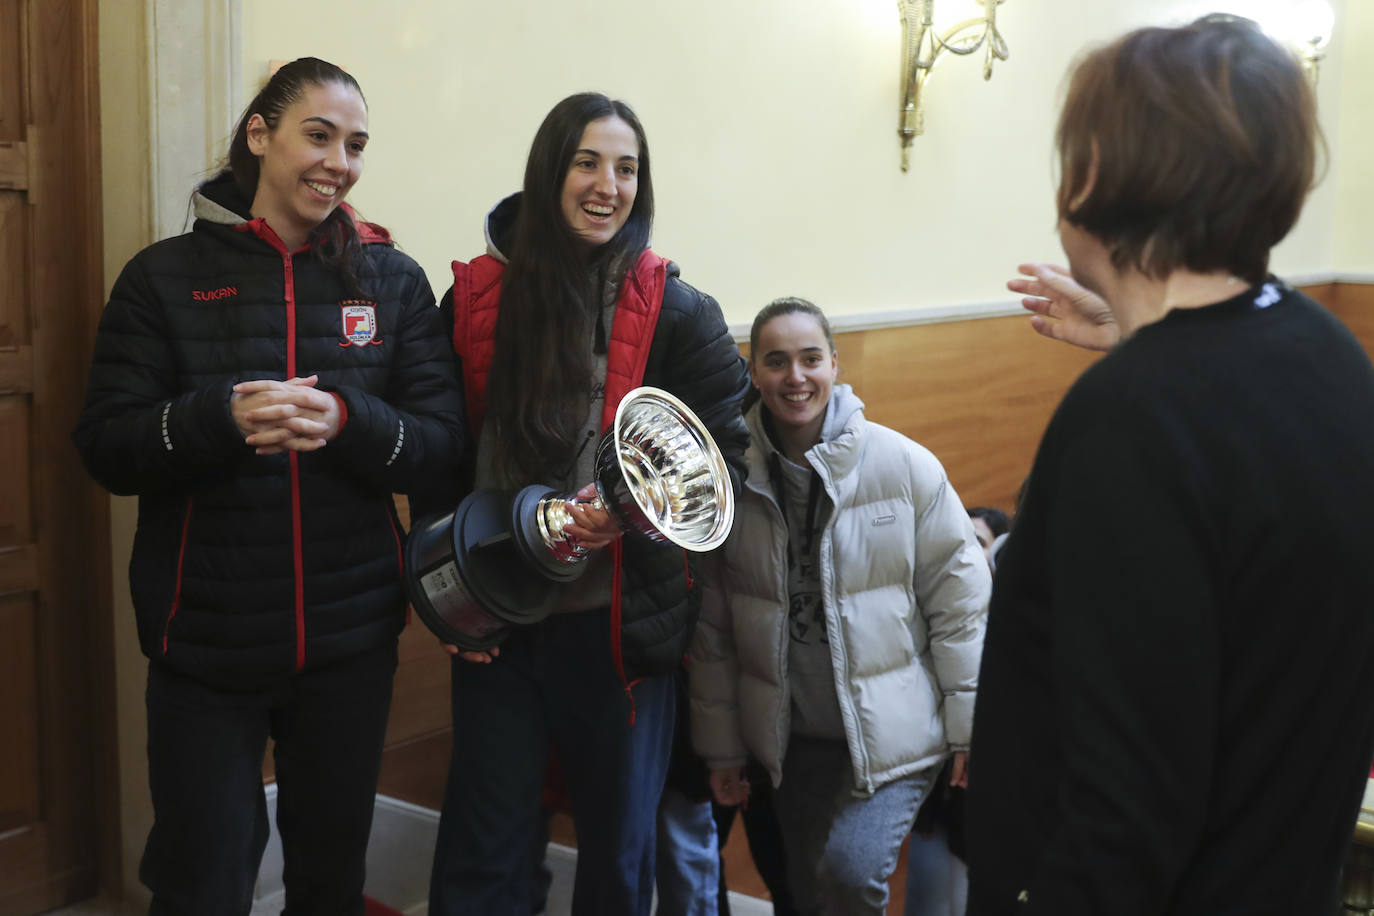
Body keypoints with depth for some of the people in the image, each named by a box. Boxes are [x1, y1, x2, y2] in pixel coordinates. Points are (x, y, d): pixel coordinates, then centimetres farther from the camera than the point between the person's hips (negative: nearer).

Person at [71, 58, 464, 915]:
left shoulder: (394, 281, 2)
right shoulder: (166, 276, 0)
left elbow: (444, 437, -4)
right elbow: (105, 446, -5)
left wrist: (347, 421, -23)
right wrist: (221, 416, -23)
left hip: (351, 642, 2)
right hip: (206, 643, -1)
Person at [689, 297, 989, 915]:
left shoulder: (903, 464, -12)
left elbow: (957, 601, -6)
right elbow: (713, 628, 1)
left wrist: (969, 725, -5)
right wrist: (721, 747, 5)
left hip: (892, 730, -3)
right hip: (791, 739, 3)